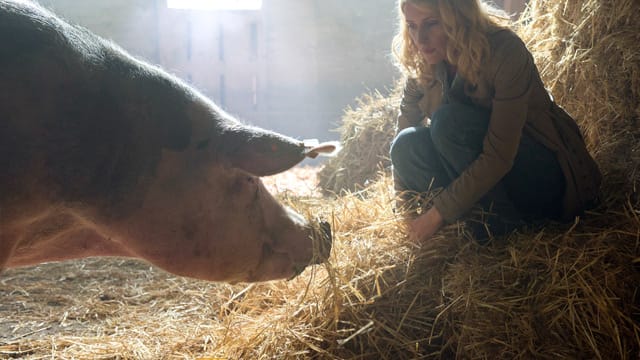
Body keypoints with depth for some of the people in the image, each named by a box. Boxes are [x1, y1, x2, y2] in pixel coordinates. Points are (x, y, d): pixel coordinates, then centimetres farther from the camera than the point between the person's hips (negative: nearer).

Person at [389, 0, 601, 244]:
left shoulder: (505, 51, -25)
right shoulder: (423, 65, -6)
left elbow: (499, 157, -29)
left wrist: (438, 214, -26)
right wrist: (404, 204, -7)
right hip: (480, 176, 6)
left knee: (448, 121, -29)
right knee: (408, 144, -19)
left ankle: (504, 219, -15)